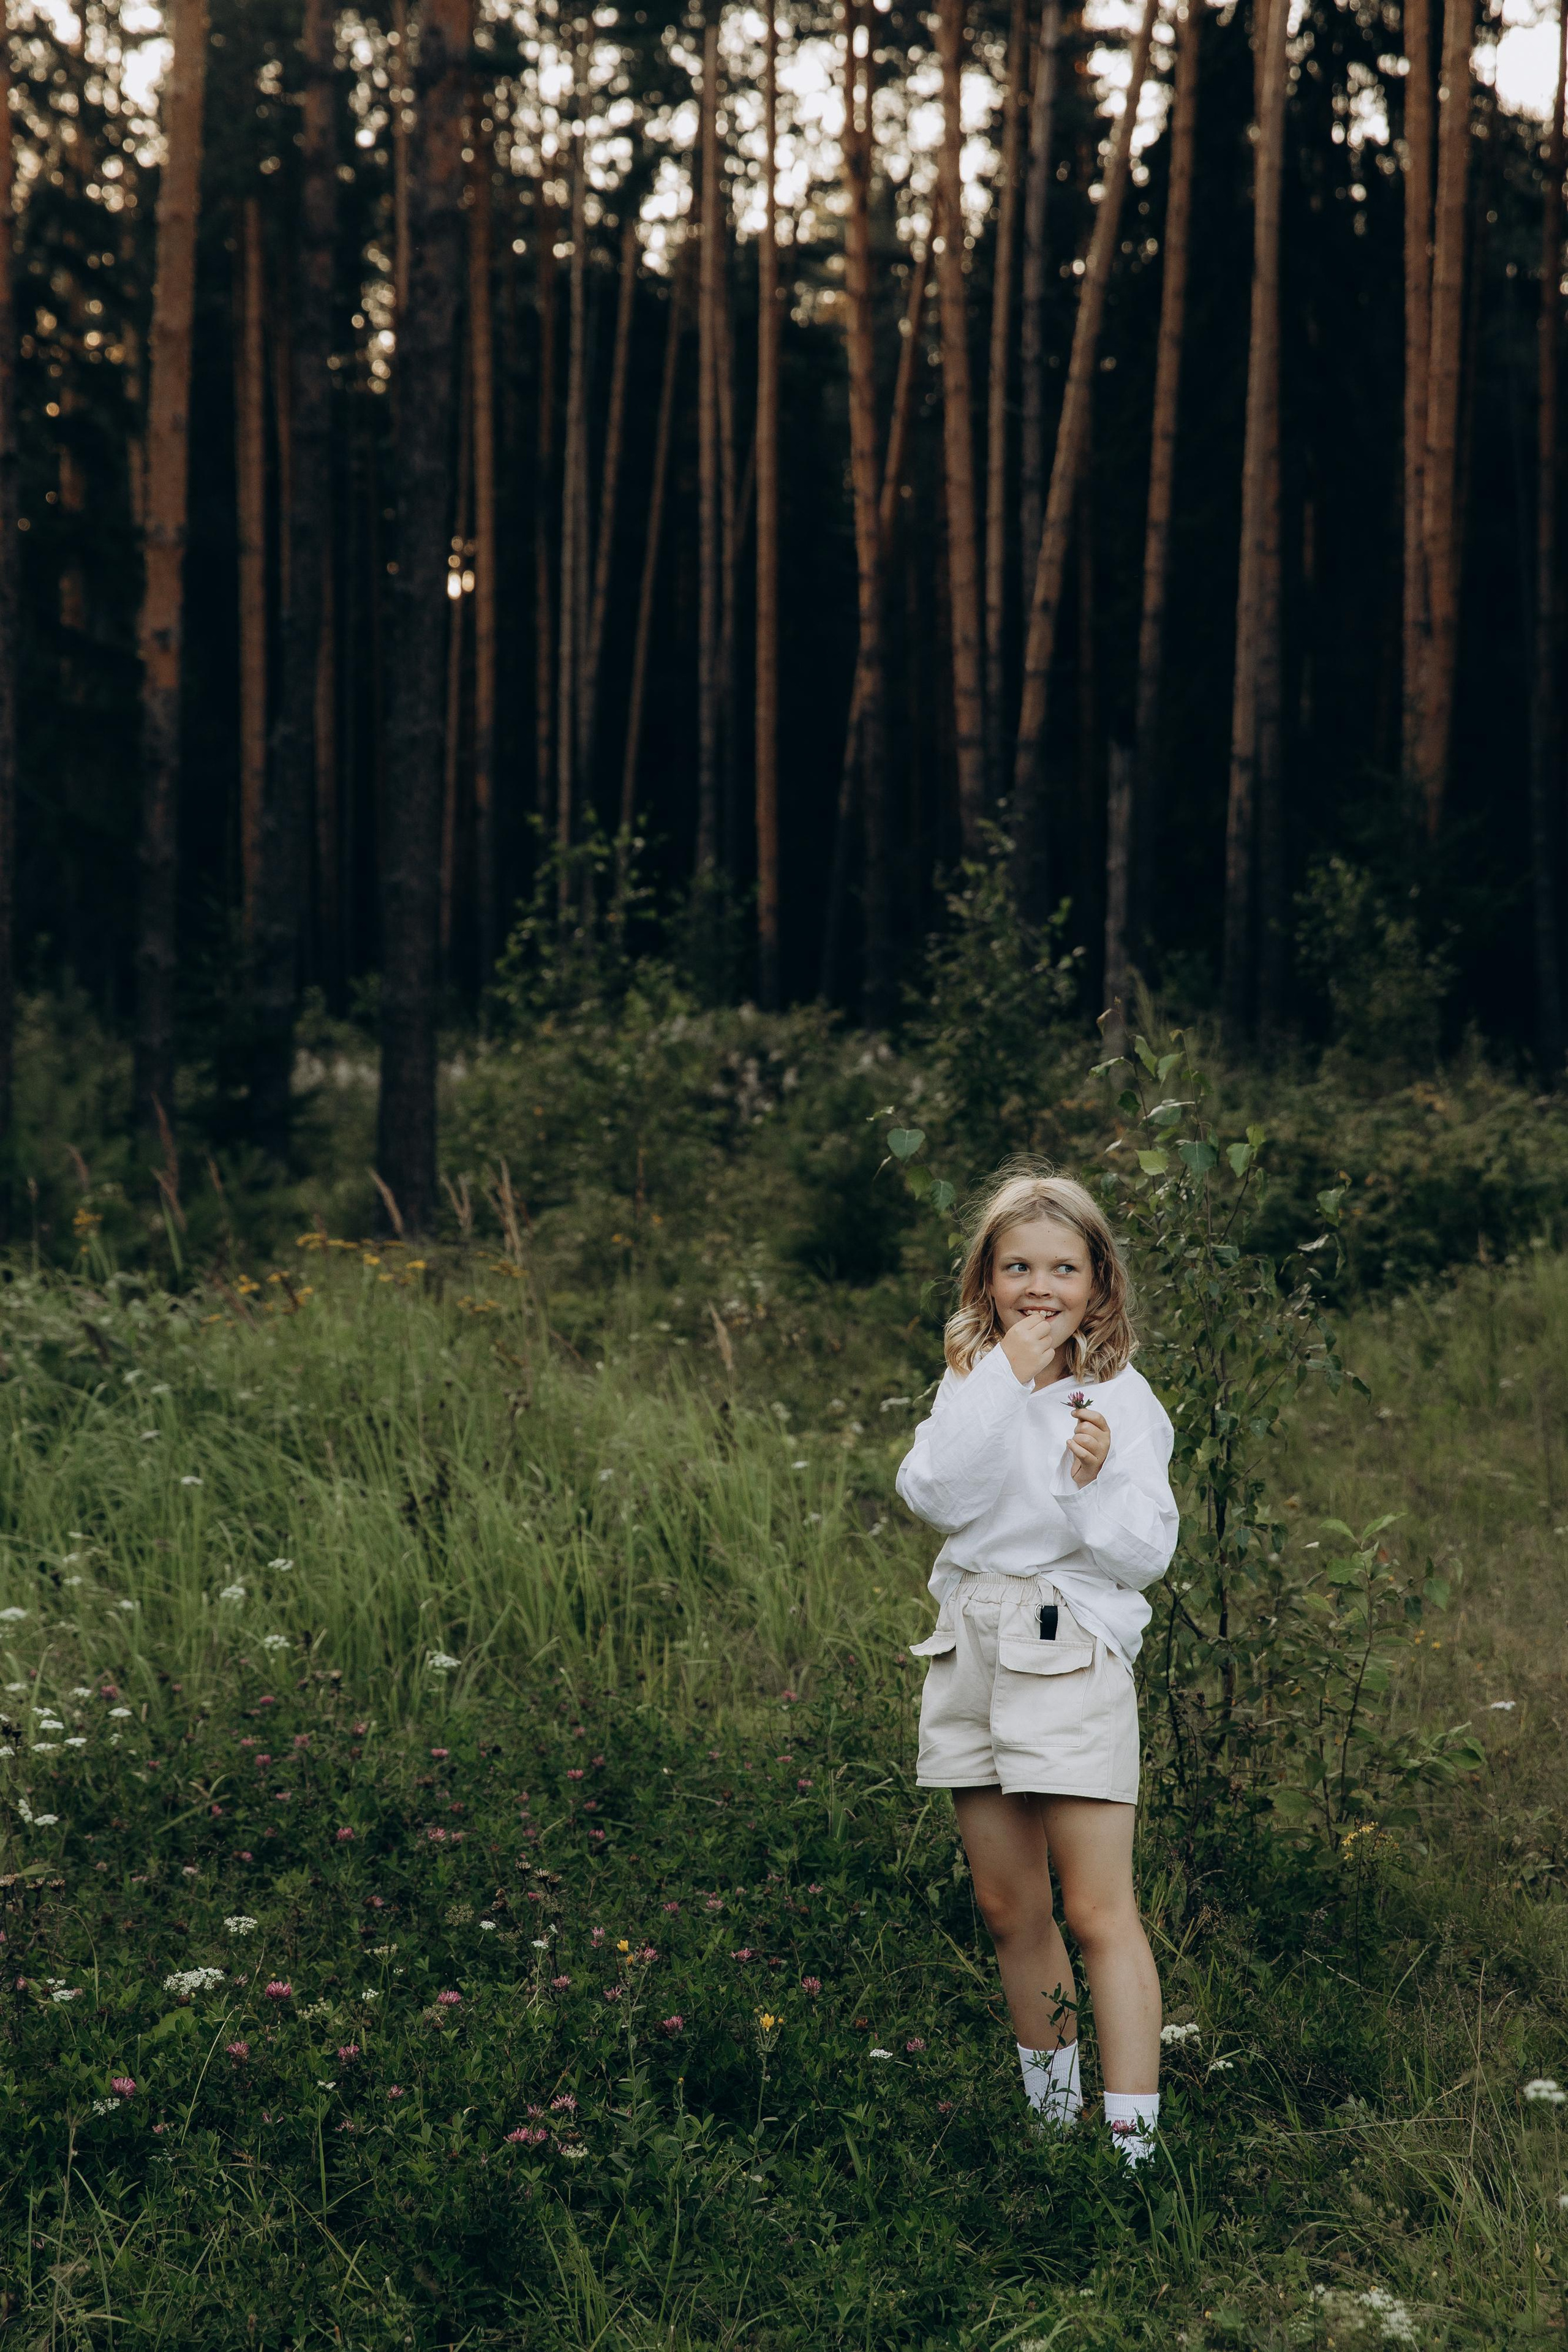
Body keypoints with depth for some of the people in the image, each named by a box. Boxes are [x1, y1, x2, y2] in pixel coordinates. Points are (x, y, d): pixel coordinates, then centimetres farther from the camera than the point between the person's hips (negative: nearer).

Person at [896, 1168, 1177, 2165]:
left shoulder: (1120, 1398, -5)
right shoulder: (973, 1382, 7)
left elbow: (1145, 1555, -10)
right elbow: (936, 1495, -12)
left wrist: (1099, 1479, -27)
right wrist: (1002, 1378, -16)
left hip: (1073, 1655, -5)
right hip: (975, 1652, 5)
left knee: (1100, 1914, -8)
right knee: (1010, 1911, 14)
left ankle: (1134, 2140, -5)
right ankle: (1053, 2108, 29)